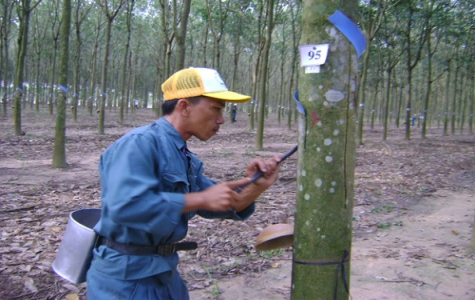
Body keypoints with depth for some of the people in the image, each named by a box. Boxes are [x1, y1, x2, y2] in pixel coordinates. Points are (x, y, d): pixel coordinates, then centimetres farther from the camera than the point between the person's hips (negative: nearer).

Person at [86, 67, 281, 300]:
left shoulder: (184, 158, 6)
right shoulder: (139, 143, -20)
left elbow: (221, 206, 9)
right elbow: (125, 206, -33)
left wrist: (256, 187, -9)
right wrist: (201, 198, -28)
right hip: (125, 277, -8)